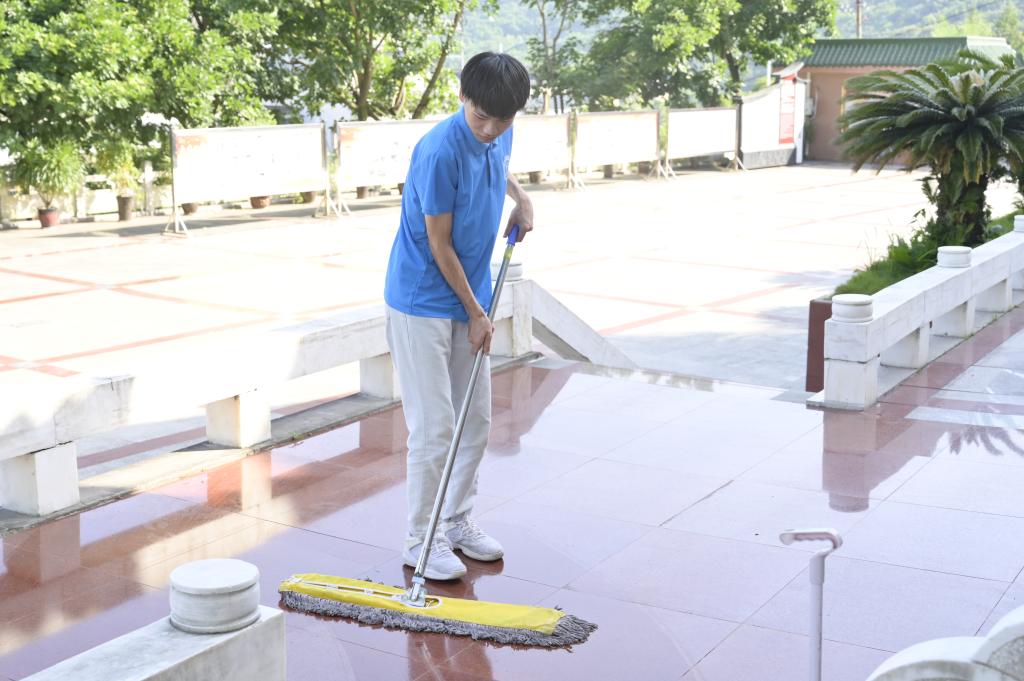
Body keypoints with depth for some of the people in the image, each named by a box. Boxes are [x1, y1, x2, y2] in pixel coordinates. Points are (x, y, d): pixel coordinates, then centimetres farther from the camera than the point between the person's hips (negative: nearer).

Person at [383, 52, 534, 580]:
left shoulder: (500, 137, -1)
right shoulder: (440, 151, -24)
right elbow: (440, 246, -18)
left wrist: (519, 196, 9)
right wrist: (475, 312, -11)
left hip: (468, 302, 8)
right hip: (422, 303, -8)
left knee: (476, 420, 13)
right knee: (434, 428, -5)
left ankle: (457, 522, 27)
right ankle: (420, 540, 9)